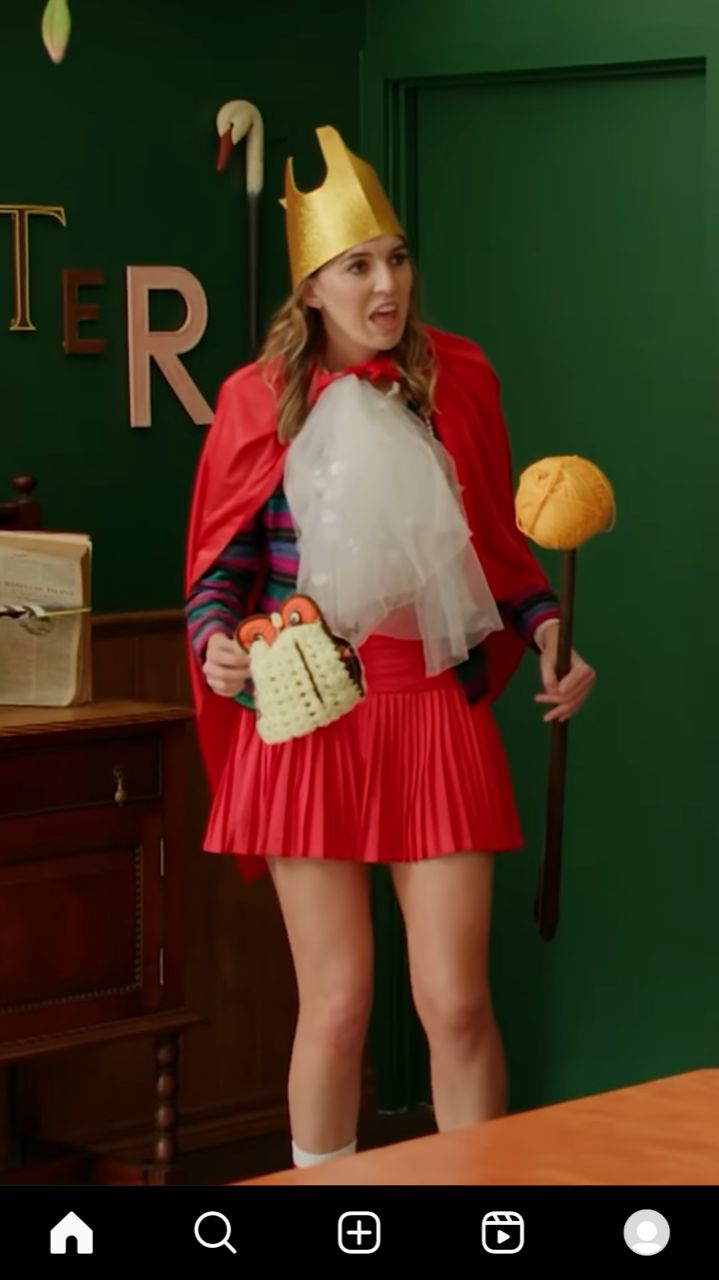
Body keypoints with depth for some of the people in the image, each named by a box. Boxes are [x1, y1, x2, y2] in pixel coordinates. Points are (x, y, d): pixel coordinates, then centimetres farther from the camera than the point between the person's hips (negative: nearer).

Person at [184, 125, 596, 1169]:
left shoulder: (457, 379, 2)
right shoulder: (260, 400, -2)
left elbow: (498, 539, 13)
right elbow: (223, 561, 4)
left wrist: (548, 632, -3)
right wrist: (216, 643, -15)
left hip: (437, 719, 1)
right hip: (308, 724, -1)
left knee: (456, 1001, -1)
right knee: (336, 1004, 3)